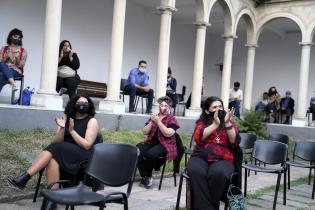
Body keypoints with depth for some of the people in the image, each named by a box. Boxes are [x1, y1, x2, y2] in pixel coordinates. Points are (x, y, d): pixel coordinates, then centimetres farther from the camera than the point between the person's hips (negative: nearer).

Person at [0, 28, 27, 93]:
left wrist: (17, 58, -19)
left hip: (16, 71, -2)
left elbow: (21, 66, 0)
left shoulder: (23, 51, 5)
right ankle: (13, 84, -52)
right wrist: (6, 57, -13)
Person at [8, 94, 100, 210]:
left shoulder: (92, 121, -2)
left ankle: (25, 177, -30)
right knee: (52, 160, -32)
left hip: (83, 156, -4)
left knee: (54, 148, -29)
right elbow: (58, 141, 4)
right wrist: (62, 128, -13)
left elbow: (87, 145, -10)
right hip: (65, 153, 4)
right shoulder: (67, 118, 11)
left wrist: (72, 131, -14)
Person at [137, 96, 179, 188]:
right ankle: (145, 177, -14)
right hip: (151, 142, 5)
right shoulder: (153, 117, 16)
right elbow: (145, 132, 9)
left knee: (151, 153, -35)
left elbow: (168, 134, -14)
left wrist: (158, 121, -16)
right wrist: (151, 122, -6)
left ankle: (148, 176, -9)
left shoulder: (172, 119, 2)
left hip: (165, 145, -4)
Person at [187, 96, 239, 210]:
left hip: (222, 159, 0)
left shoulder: (230, 124, 17)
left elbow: (234, 142, 1)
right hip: (200, 157, 0)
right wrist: (215, 124, -9)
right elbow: (198, 137, -5)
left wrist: (227, 123, -10)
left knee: (219, 173, -36)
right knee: (196, 171, -35)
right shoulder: (201, 122, 15)